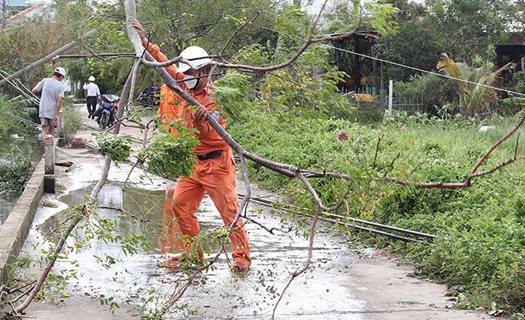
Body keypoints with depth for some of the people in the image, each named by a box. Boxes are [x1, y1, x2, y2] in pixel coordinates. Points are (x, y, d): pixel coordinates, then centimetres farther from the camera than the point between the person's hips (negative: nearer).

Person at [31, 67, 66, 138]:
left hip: (43, 111, 0)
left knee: (44, 132, -4)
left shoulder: (45, 81, 1)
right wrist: (57, 115, -11)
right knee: (51, 131, 15)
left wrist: (38, 84, 24)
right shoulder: (61, 86, -2)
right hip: (53, 111, 0)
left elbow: (33, 91, 4)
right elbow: (59, 100, -12)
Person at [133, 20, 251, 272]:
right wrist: (146, 44, 15)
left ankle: (241, 257, -2)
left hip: (215, 162, -8)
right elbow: (167, 67, 17)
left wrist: (198, 121, -42)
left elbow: (204, 135, -21)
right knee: (179, 204, 5)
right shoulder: (188, 88, 7)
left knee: (229, 210, -7)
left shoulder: (215, 98, -14)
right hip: (192, 163, 8)